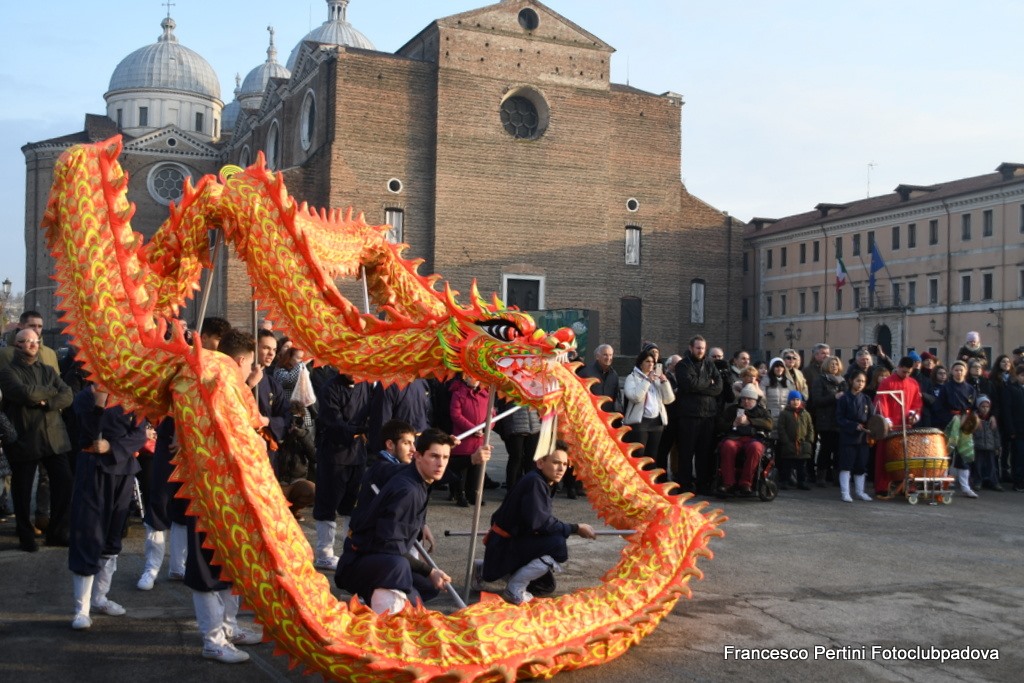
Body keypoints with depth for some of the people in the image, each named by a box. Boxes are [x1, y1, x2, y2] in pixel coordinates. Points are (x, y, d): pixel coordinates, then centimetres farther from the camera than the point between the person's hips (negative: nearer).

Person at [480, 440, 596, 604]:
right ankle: (515, 589, -14)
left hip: (514, 540, 10)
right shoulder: (535, 482, -21)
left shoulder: (544, 483, 7)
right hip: (503, 546, -10)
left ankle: (485, 570, 30)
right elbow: (539, 523, -28)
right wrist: (575, 529, -21)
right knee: (558, 546, -27)